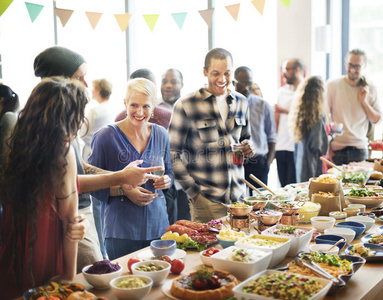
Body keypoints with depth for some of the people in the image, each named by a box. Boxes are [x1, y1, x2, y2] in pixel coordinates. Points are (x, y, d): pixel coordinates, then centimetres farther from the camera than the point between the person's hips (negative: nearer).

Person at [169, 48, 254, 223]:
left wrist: (247, 147, 1)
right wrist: (192, 191, -8)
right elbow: (173, 154, -5)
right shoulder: (186, 106, -6)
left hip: (238, 195, 5)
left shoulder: (241, 102, 11)